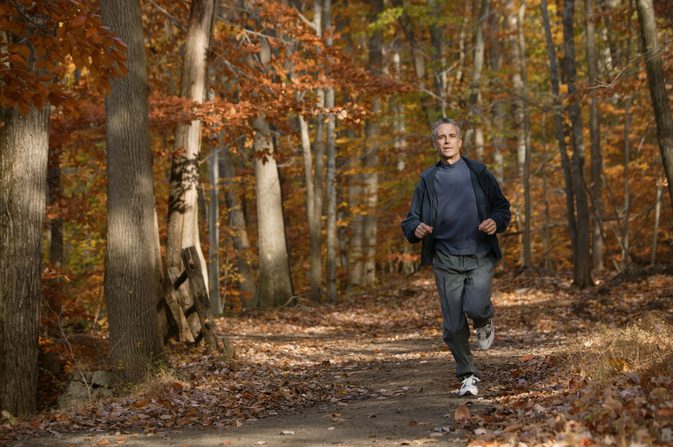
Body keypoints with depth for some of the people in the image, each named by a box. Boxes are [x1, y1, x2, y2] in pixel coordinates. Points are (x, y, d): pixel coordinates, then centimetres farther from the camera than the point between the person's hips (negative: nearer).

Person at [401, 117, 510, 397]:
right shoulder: (427, 180, 8)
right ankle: (467, 375, 18)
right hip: (446, 260, 1)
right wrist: (416, 230, -15)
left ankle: (484, 321, 14)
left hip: (480, 256, -1)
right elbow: (411, 220, 10)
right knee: (453, 326, 0)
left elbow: (502, 206, 12)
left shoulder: (478, 173, 6)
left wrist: (496, 222, -12)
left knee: (475, 307, -23)